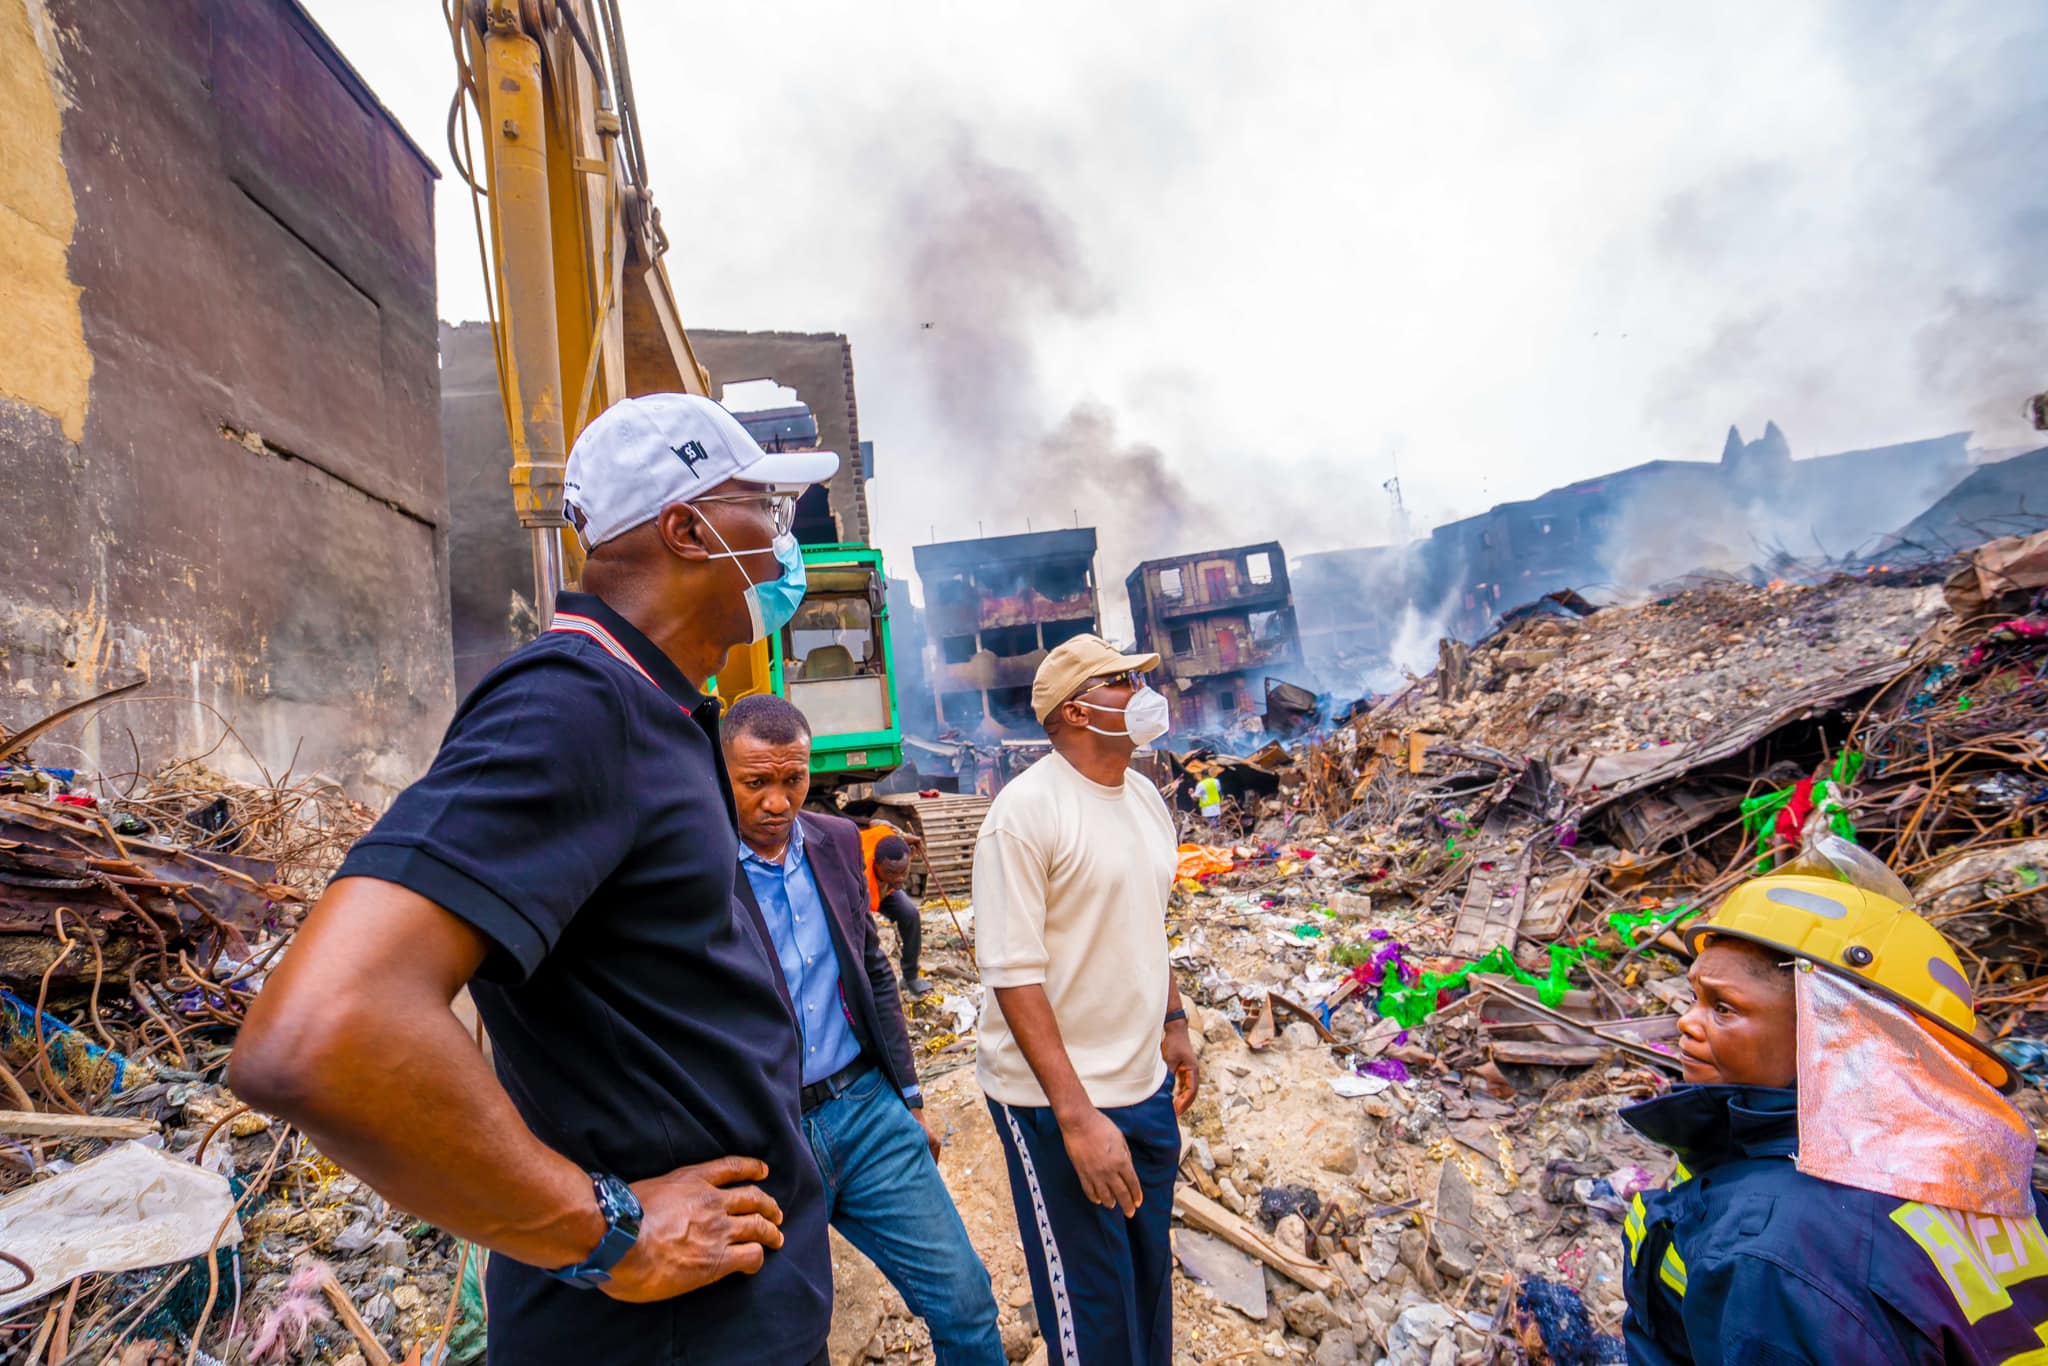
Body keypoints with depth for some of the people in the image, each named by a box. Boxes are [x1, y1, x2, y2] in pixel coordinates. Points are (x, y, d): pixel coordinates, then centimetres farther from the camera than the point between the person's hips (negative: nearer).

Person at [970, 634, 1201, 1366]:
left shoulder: (1144, 796, 5)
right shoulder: (1026, 810, -19)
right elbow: (1013, 974, -21)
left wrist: (1174, 1024, 15)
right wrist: (1077, 1116, -22)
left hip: (1146, 1085, 7)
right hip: (1056, 1097, -7)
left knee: (1150, 1277, 20)